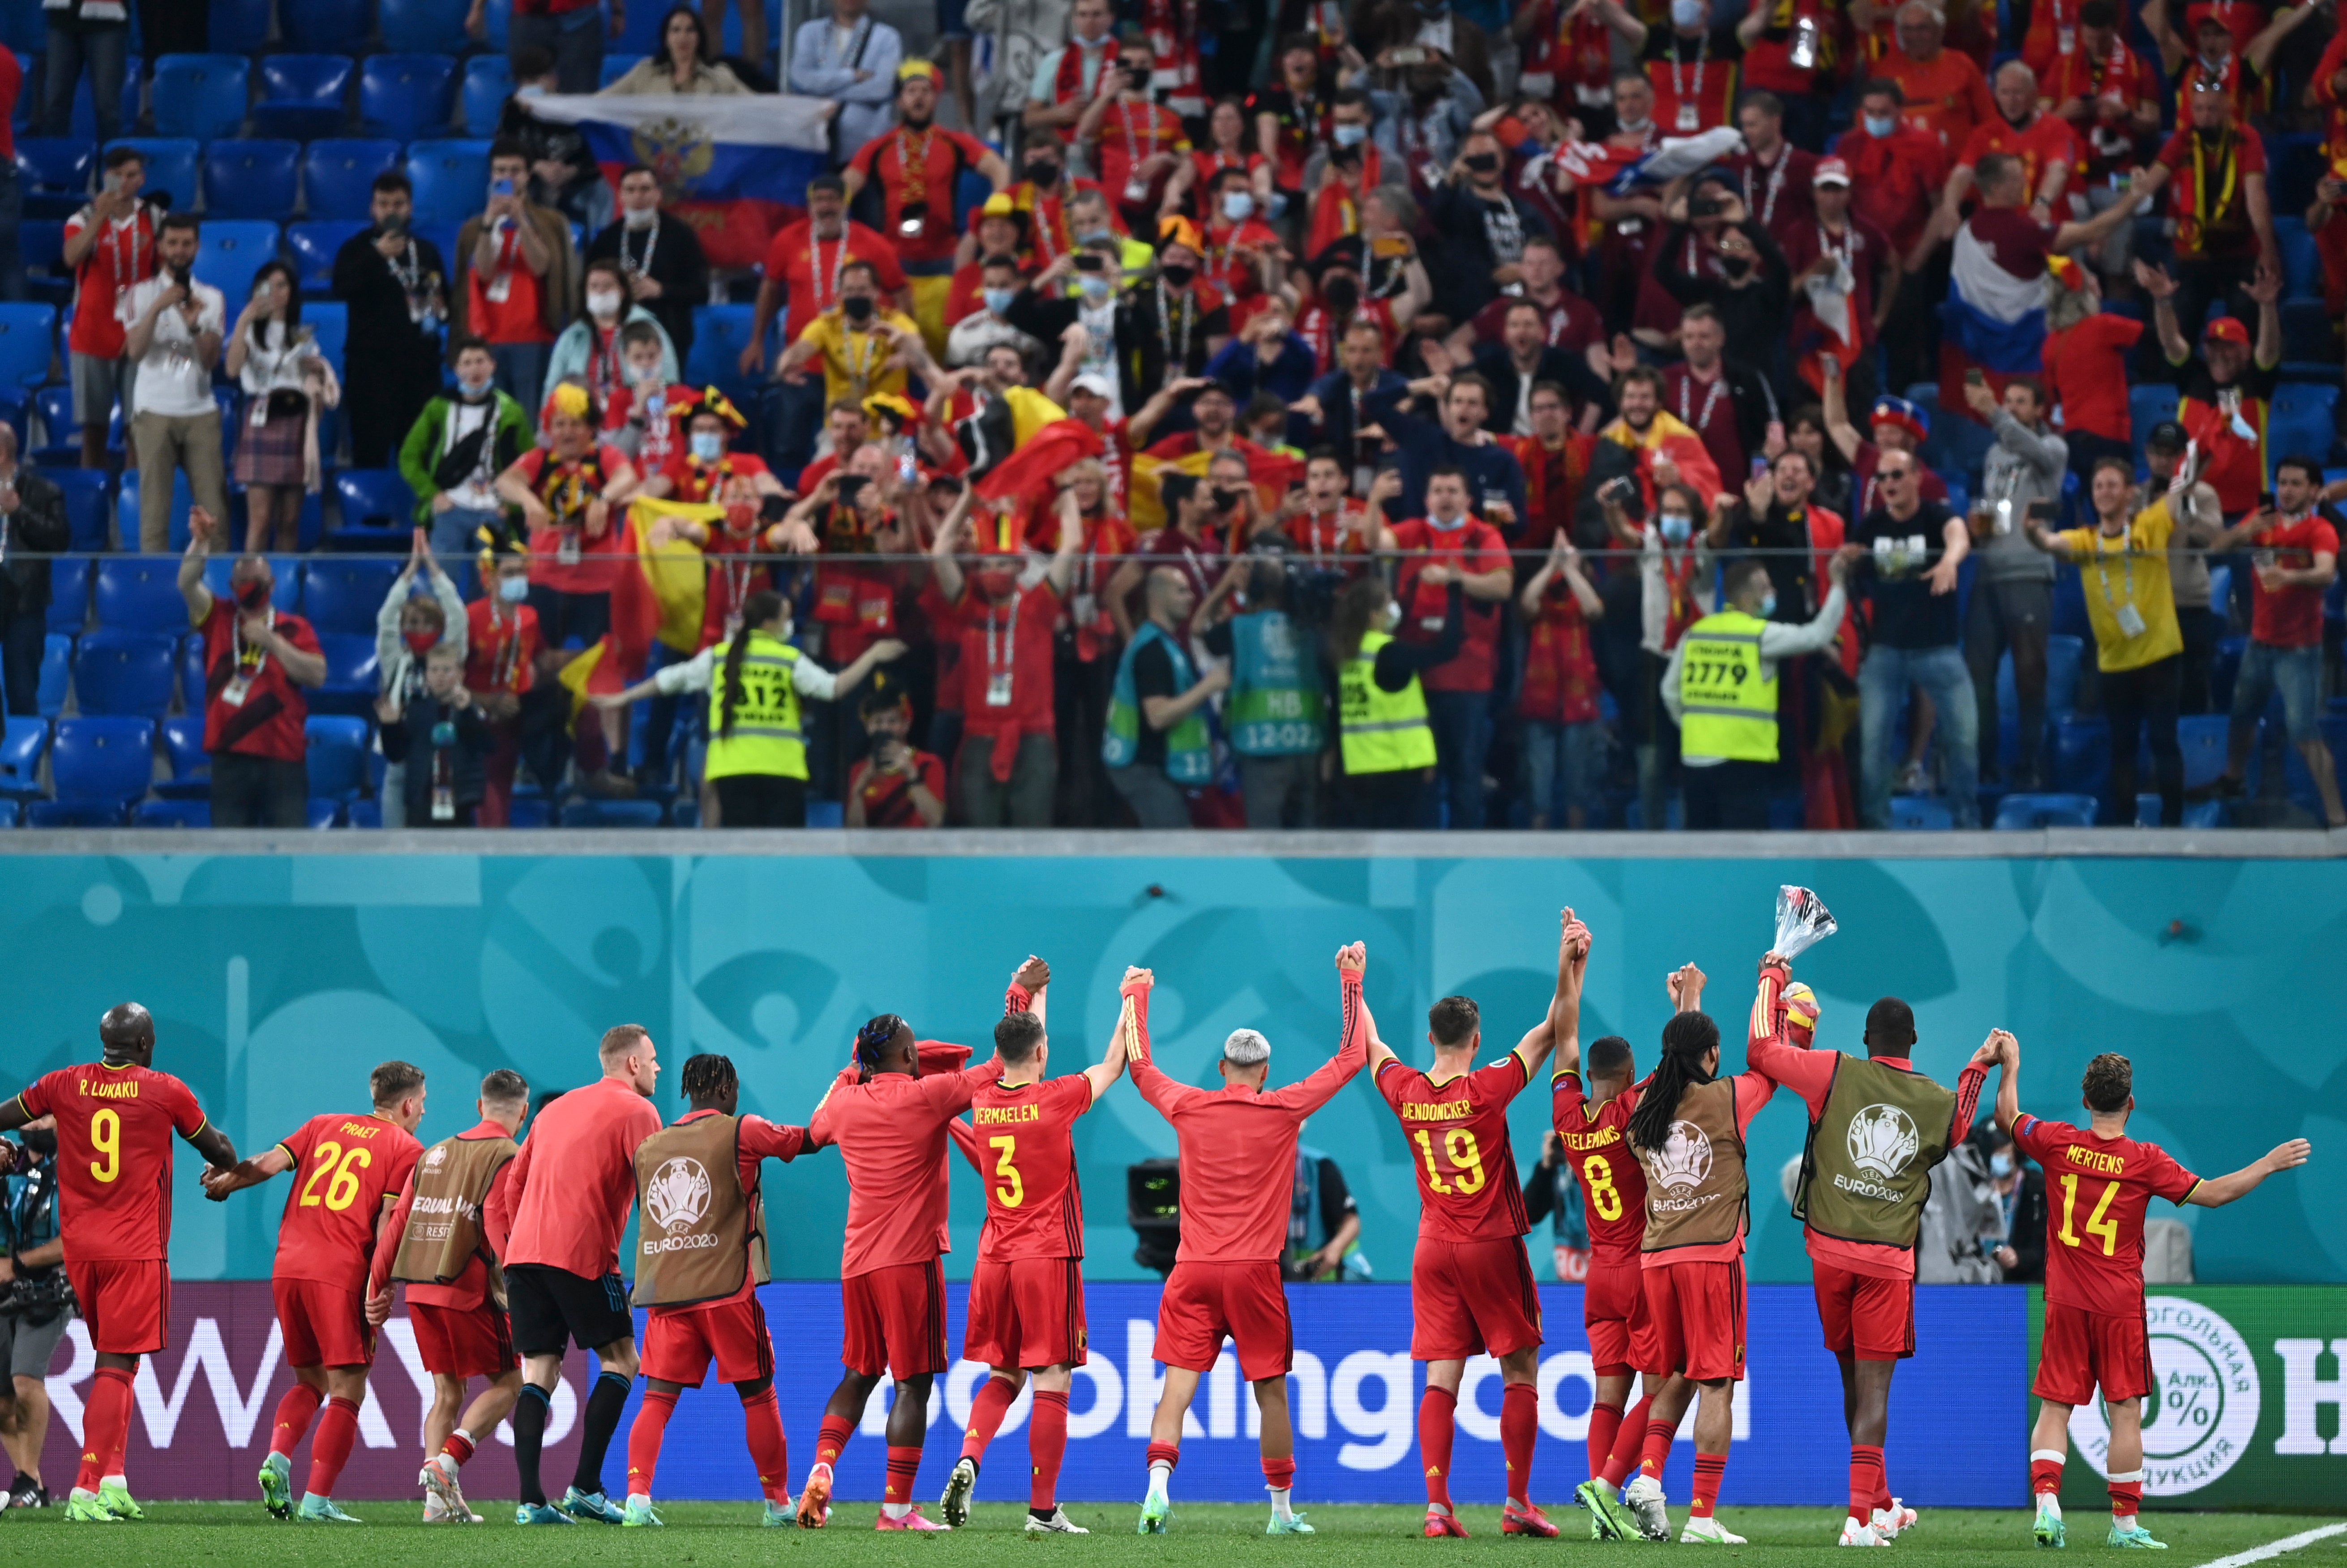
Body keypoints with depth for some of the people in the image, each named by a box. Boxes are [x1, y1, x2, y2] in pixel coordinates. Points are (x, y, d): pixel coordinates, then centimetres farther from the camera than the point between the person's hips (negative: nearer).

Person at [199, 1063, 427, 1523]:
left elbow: (270, 1163, 10)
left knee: (310, 1380, 19)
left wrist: (225, 1183, 26)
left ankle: (278, 1459, -4)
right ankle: (317, 1500, -10)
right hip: (341, 1275, -6)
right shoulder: (406, 1150, 4)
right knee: (347, 1390, -1)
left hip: (287, 1268, 6)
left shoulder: (325, 1125, 18)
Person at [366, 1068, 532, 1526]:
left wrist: (378, 1285, 17)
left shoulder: (435, 1154, 17)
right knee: (507, 1383, 5)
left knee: (447, 1393, 14)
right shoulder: (508, 1157, -3)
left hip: (418, 1289, 6)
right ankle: (447, 1463, -14)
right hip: (468, 1289, -6)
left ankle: (439, 1500, 5)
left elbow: (397, 1221, 14)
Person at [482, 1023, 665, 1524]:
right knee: (620, 1361, 4)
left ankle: (530, 1500, -5)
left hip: (524, 1253, 7)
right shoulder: (636, 1112, 2)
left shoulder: (558, 1109, 24)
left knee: (538, 1372, 5)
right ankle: (585, 1488, -6)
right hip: (582, 1253, -7)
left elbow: (510, 1189, 24)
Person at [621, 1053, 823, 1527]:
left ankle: (637, 1496, -18)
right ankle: (778, 1502, 16)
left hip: (665, 1292, 3)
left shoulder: (648, 1148, 13)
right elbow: (809, 1140, 6)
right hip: (725, 1289, -3)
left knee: (658, 1397, 0)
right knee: (758, 1396, 9)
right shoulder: (740, 1132, -1)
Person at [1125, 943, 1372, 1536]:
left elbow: (1138, 1065, 21)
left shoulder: (1189, 1108, 3)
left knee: (1177, 1386, -3)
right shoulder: (1284, 1110, -1)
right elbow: (1351, 1059, 7)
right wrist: (1351, 984, 15)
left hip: (1193, 1272, 1)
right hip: (1255, 1272, -1)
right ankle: (1283, 1508, 14)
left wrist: (1137, 997, 33)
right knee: (1271, 1392, 8)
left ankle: (1158, 1483, -23)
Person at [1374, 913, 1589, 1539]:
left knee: (1441, 1380, 2)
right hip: (1493, 1249, -4)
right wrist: (1570, 969, -7)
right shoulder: (1489, 1089, -13)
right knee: (1521, 1372, 4)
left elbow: (1371, 1047, 19)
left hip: (1434, 1250, 4)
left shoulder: (1406, 1093, -2)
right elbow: (1554, 1032, -9)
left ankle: (1437, 1506, -7)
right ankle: (1518, 1503, 0)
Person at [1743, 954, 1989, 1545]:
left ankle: (1881, 1503, 28)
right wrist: (1978, 1069, 35)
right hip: (1890, 1259, -1)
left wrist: (1773, 981, 14)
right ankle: (1861, 1514, -14)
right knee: (1874, 1386, -2)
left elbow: (1762, 1052, 0)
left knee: (1853, 1379, 15)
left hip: (1830, 1248, 1)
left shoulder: (1837, 1074, -4)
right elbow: (1957, 1128, 26)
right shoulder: (1939, 1102, 2)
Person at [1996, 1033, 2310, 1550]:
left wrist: (2010, 1067, 30)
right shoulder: (2145, 1161, -9)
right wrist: (2270, 1164, 4)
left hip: (2065, 1302, 2)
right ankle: (2125, 1523, 5)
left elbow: (2008, 1117, 15)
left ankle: (2046, 1502, -14)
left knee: (2055, 1406, 4)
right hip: (2119, 1305, -2)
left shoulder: (2057, 1144, -3)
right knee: (2126, 1411, 4)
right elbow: (2211, 1194, -5)